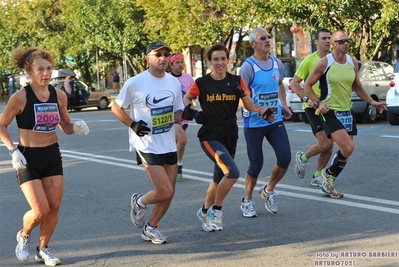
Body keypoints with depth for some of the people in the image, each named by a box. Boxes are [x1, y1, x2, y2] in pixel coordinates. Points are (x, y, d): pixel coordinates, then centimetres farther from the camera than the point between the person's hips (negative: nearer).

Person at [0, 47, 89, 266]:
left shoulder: (59, 96, -2)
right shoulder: (20, 97, -16)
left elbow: (66, 126, 10)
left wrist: (76, 127, -13)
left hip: (52, 155, 5)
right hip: (28, 158, -5)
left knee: (54, 207, 4)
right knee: (40, 210, -10)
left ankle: (43, 249, 24)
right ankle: (23, 236, 23)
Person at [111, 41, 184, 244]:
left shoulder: (174, 82, 4)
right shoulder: (135, 83, -11)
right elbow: (116, 108, -1)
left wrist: (184, 115, -9)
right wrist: (133, 124, -15)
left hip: (169, 145, 6)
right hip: (147, 145, -6)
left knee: (168, 193, 8)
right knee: (166, 192, -12)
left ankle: (150, 228, 30)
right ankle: (139, 202, 20)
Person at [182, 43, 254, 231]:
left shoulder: (236, 81, 1)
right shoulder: (202, 83, -6)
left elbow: (251, 108, 0)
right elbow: (186, 98, 12)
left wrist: (241, 92, -17)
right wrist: (191, 112, -6)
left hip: (230, 136, 5)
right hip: (210, 136, -5)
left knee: (219, 179, 18)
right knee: (232, 173, -23)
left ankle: (205, 211, 41)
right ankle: (216, 211, -2)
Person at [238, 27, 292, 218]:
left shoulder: (277, 64, 6)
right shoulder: (248, 66, -13)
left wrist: (284, 105, 13)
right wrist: (261, 110, -28)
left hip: (275, 120, 5)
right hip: (254, 123, -5)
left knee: (285, 158, -5)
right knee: (256, 164, 1)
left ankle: (269, 191, 20)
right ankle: (247, 201, 22)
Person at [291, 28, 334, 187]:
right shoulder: (309, 61, -10)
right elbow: (294, 83, -6)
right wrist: (306, 98, -16)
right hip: (313, 107, -5)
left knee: (329, 145, 5)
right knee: (324, 143, -15)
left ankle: (317, 176, 21)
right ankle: (302, 158, 13)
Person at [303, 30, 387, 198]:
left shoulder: (353, 63, 5)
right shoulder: (324, 63, -11)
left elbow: (357, 86, 19)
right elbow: (307, 86, -4)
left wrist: (372, 102, 8)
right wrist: (318, 103, -18)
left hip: (346, 112, 6)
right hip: (330, 113, -6)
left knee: (346, 149, 7)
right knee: (348, 148, -20)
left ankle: (328, 186, 23)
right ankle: (328, 174, 6)